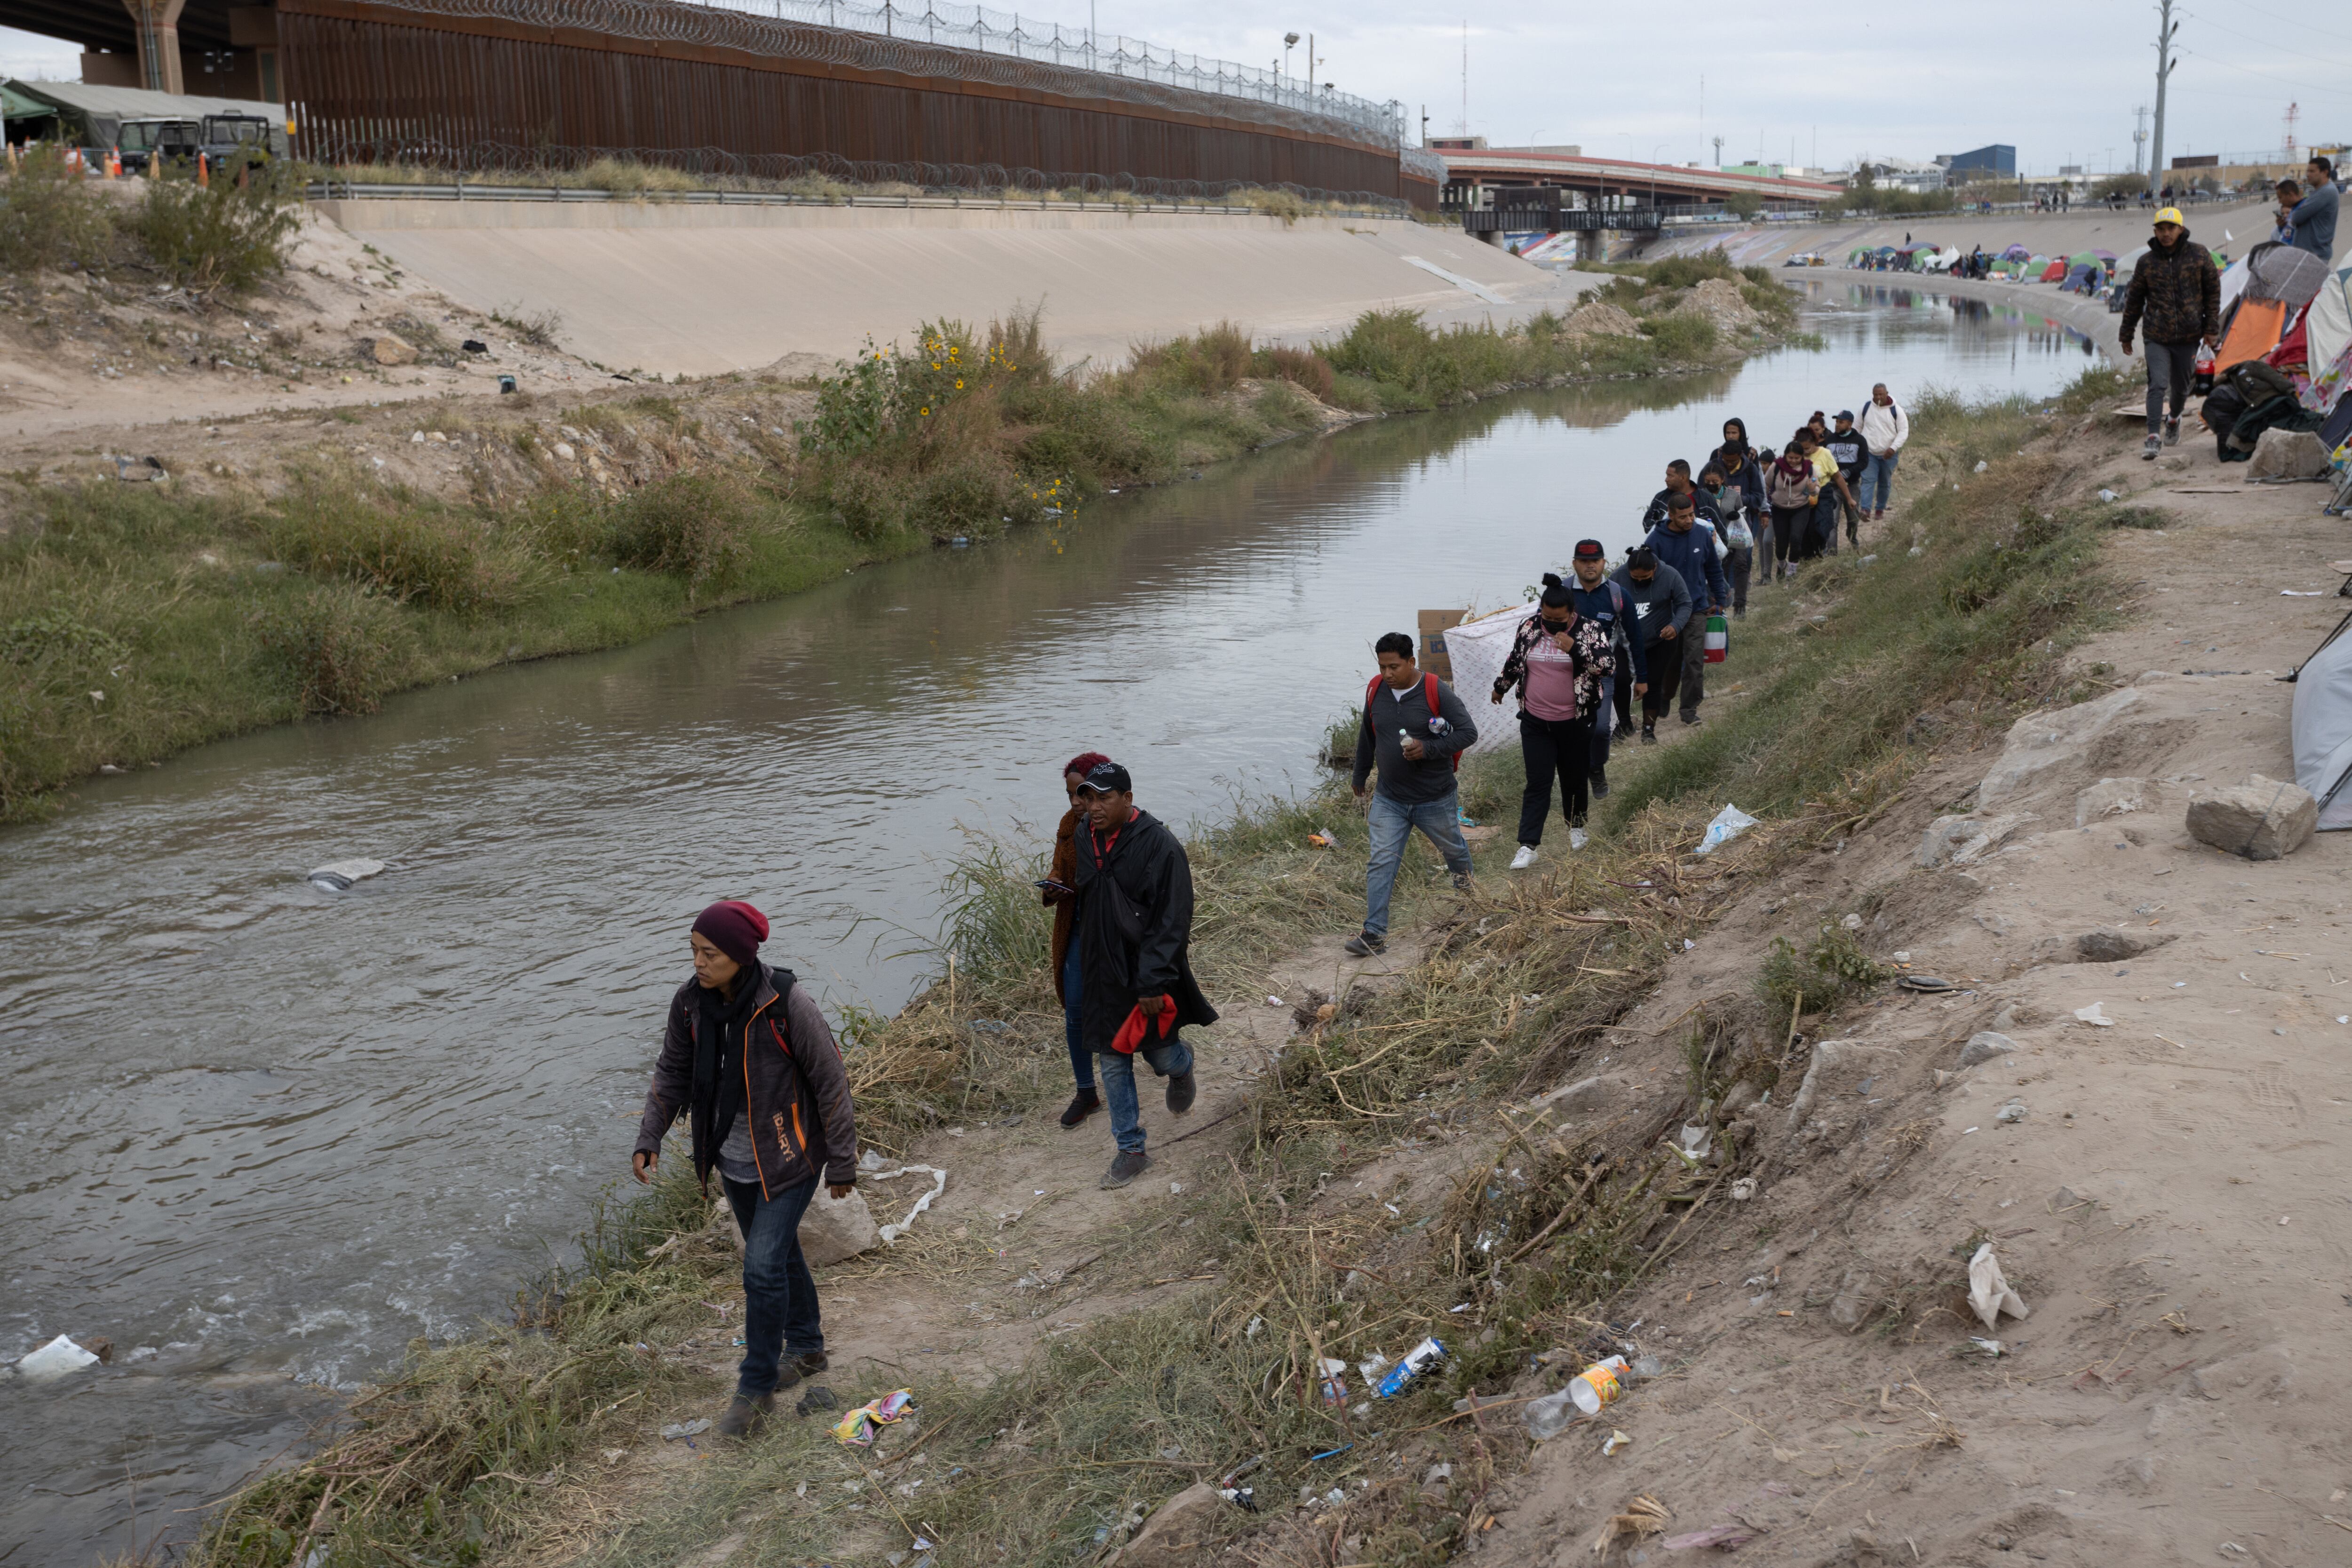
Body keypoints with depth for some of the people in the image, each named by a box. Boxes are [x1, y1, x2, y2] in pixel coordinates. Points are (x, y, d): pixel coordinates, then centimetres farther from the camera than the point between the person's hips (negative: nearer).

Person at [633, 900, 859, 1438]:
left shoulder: (787, 1004, -25)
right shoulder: (690, 1002, -8)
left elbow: (830, 1083, -16)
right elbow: (672, 1074, 8)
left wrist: (842, 1164, -11)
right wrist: (649, 1139, -2)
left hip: (787, 1159, -6)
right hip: (734, 1159, 6)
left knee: (762, 1266, -9)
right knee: (779, 1253, 21)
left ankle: (757, 1389, 7)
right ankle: (806, 1348, 42)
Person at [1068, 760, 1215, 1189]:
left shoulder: (1159, 845, -19)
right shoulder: (1084, 840, 0)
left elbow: (1171, 921, -19)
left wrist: (1153, 983, -20)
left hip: (1147, 977, -5)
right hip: (1104, 976, 5)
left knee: (1161, 1054, 8)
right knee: (1113, 1062, 8)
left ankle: (1182, 1066, 46)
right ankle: (1131, 1149, 20)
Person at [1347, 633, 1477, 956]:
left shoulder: (1437, 692, -16)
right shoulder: (1376, 690, -2)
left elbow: (1469, 733, -16)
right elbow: (1367, 735, 14)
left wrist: (1427, 749, -27)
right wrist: (1360, 775, 24)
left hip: (1435, 799, -2)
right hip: (1389, 799, 2)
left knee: (1453, 848, 22)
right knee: (1381, 862, -8)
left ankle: (1468, 891, 54)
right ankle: (1374, 934, -8)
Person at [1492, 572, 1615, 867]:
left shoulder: (1590, 631, -10)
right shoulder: (1529, 627, -1)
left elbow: (1609, 666, -20)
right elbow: (1515, 661, 15)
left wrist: (1575, 649, -32)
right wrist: (1500, 688, 28)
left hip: (1574, 722, -1)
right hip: (1535, 722, 1)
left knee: (1573, 779, 15)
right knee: (1537, 783, -1)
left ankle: (1576, 827, 40)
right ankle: (1528, 846, -2)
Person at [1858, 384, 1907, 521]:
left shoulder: (1896, 410, -6)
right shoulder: (1866, 408, 1)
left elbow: (1904, 431, -5)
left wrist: (1894, 448, -18)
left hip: (1889, 455, 0)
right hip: (1869, 453, 0)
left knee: (1885, 483, 8)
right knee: (1868, 481, -13)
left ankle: (1880, 510, 20)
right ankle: (1865, 510, -21)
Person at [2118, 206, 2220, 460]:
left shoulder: (2198, 255, -1)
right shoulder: (2147, 262, -1)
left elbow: (2213, 292, 5)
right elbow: (2134, 301, 8)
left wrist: (2212, 329, 1)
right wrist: (2127, 336, 11)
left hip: (2188, 336, 1)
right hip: (2157, 337, -1)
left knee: (2181, 387, 14)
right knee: (2158, 385, -14)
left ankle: (2174, 420, 43)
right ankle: (2153, 438, -15)